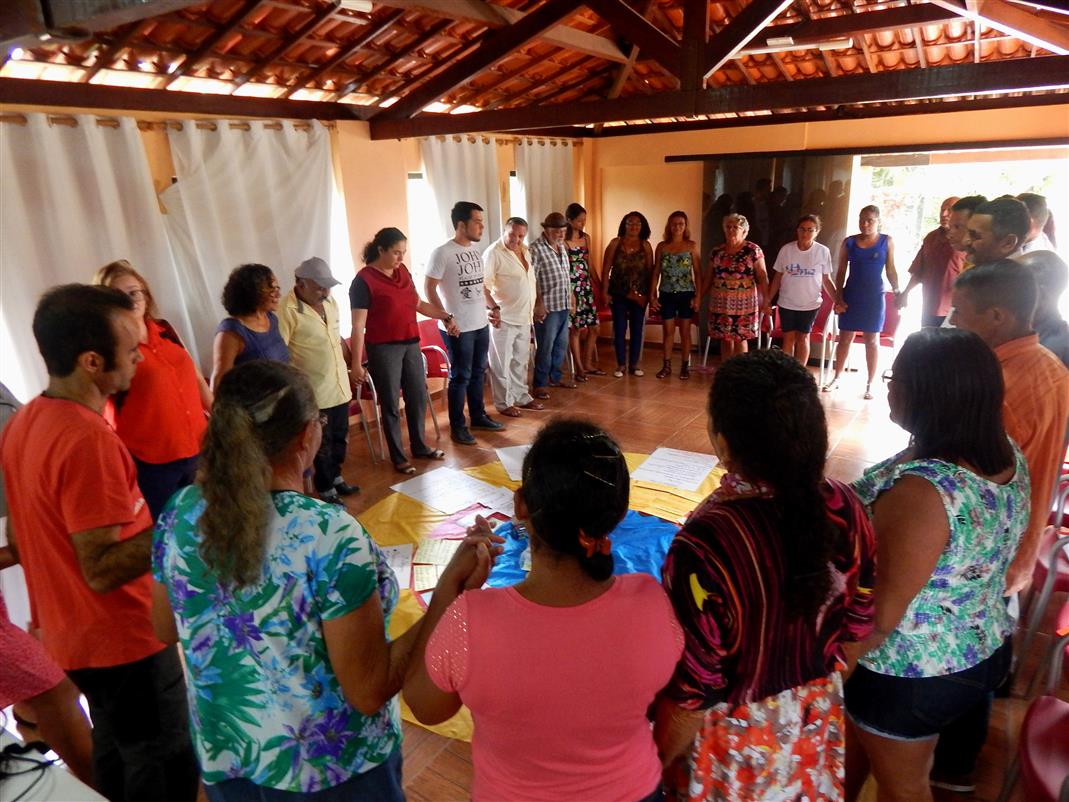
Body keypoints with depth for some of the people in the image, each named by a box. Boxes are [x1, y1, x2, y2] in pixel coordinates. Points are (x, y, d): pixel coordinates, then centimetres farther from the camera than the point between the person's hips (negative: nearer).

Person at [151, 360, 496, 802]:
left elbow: (166, 629, 3)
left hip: (224, 757, 5)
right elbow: (370, 691, -25)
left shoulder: (180, 513, -14)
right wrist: (449, 596, -23)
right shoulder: (330, 537, -31)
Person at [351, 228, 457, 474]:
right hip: (383, 349, -7)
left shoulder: (402, 271, 7)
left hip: (410, 344, 7)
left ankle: (420, 446, 34)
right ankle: (398, 457, 18)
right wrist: (356, 363, -18)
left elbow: (418, 304, 20)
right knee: (391, 404, 4)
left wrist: (445, 316, 11)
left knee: (419, 397, 15)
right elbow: (358, 325, -16)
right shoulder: (364, 281, -13)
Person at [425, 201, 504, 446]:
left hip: (481, 324, 7)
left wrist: (493, 308, 14)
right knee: (460, 377, 1)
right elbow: (429, 288, -14)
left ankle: (478, 416, 32)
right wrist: (445, 317, -18)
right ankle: (457, 427, 13)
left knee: (478, 373, 17)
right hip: (459, 327, -7)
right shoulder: (442, 253, -14)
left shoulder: (476, 250, 9)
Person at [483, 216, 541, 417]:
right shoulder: (494, 253, -16)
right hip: (503, 318, -8)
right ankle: (503, 403, 13)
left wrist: (537, 303, 17)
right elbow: (482, 285, -21)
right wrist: (494, 308, -27)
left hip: (524, 318, 8)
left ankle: (521, 397, 31)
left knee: (521, 361, 18)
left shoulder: (525, 251, 10)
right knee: (502, 363, 3)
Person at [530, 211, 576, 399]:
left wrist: (571, 295, 20)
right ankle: (540, 384, 9)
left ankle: (555, 377, 29)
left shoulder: (562, 247, 11)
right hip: (547, 307, -8)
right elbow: (531, 280, -18)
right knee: (545, 347, -2)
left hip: (563, 305, 8)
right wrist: (538, 303, -21)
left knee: (561, 345, 15)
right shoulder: (536, 249, -15)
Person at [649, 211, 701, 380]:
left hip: (686, 294, -1)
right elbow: (656, 273, 5)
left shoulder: (692, 246, -1)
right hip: (666, 294, 1)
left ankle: (685, 366, 15)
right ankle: (666, 366, 16)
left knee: (685, 331, 6)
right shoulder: (661, 246, 3)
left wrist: (697, 296, -7)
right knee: (668, 331, 6)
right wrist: (652, 296, 0)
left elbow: (697, 273, -2)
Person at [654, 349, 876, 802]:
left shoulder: (705, 544, -35)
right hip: (816, 721, 5)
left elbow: (692, 690, -24)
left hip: (735, 738, -5)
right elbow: (859, 625, -1)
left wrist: (657, 764, -5)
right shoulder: (843, 507, -16)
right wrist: (817, 684, 16)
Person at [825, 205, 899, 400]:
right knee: (845, 338, 5)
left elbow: (890, 270, 5)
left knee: (872, 340, 3)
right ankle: (836, 378, 17)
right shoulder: (849, 242, 3)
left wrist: (898, 293, -2)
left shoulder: (887, 241, 2)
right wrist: (838, 297, -3)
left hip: (874, 298, -1)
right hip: (851, 296, 1)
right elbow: (841, 272, 4)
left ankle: (870, 384, 11)